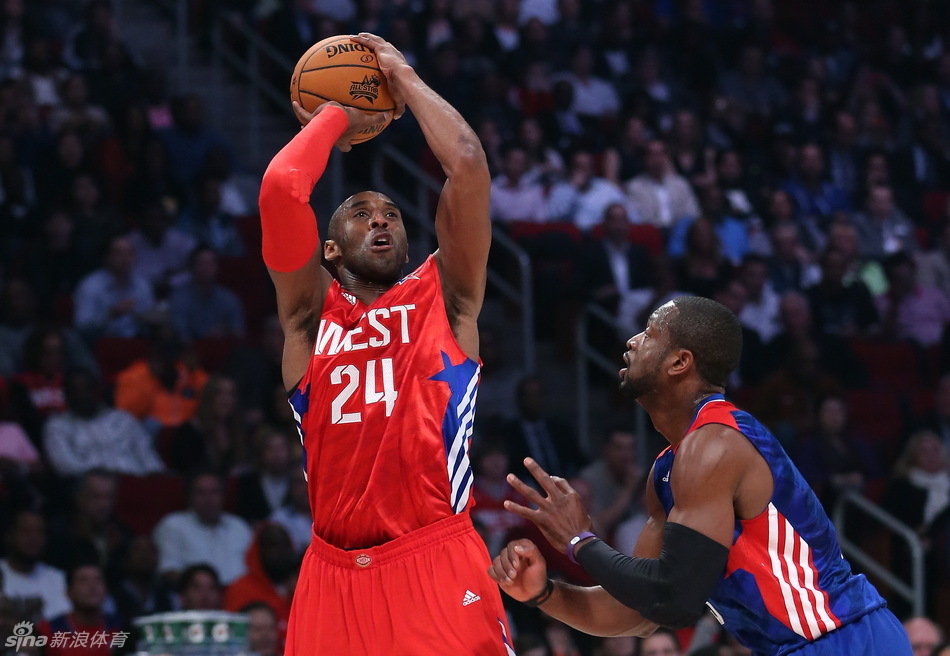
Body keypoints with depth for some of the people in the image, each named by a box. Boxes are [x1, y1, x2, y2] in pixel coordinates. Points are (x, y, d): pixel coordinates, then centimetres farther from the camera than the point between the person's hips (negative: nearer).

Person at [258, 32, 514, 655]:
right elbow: (281, 187, -1)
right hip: (334, 574, 1)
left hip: (439, 565, -1)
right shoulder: (310, 311, 13)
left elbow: (468, 165, 1)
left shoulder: (444, 297, 12)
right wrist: (337, 117, 15)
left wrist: (406, 80, 13)